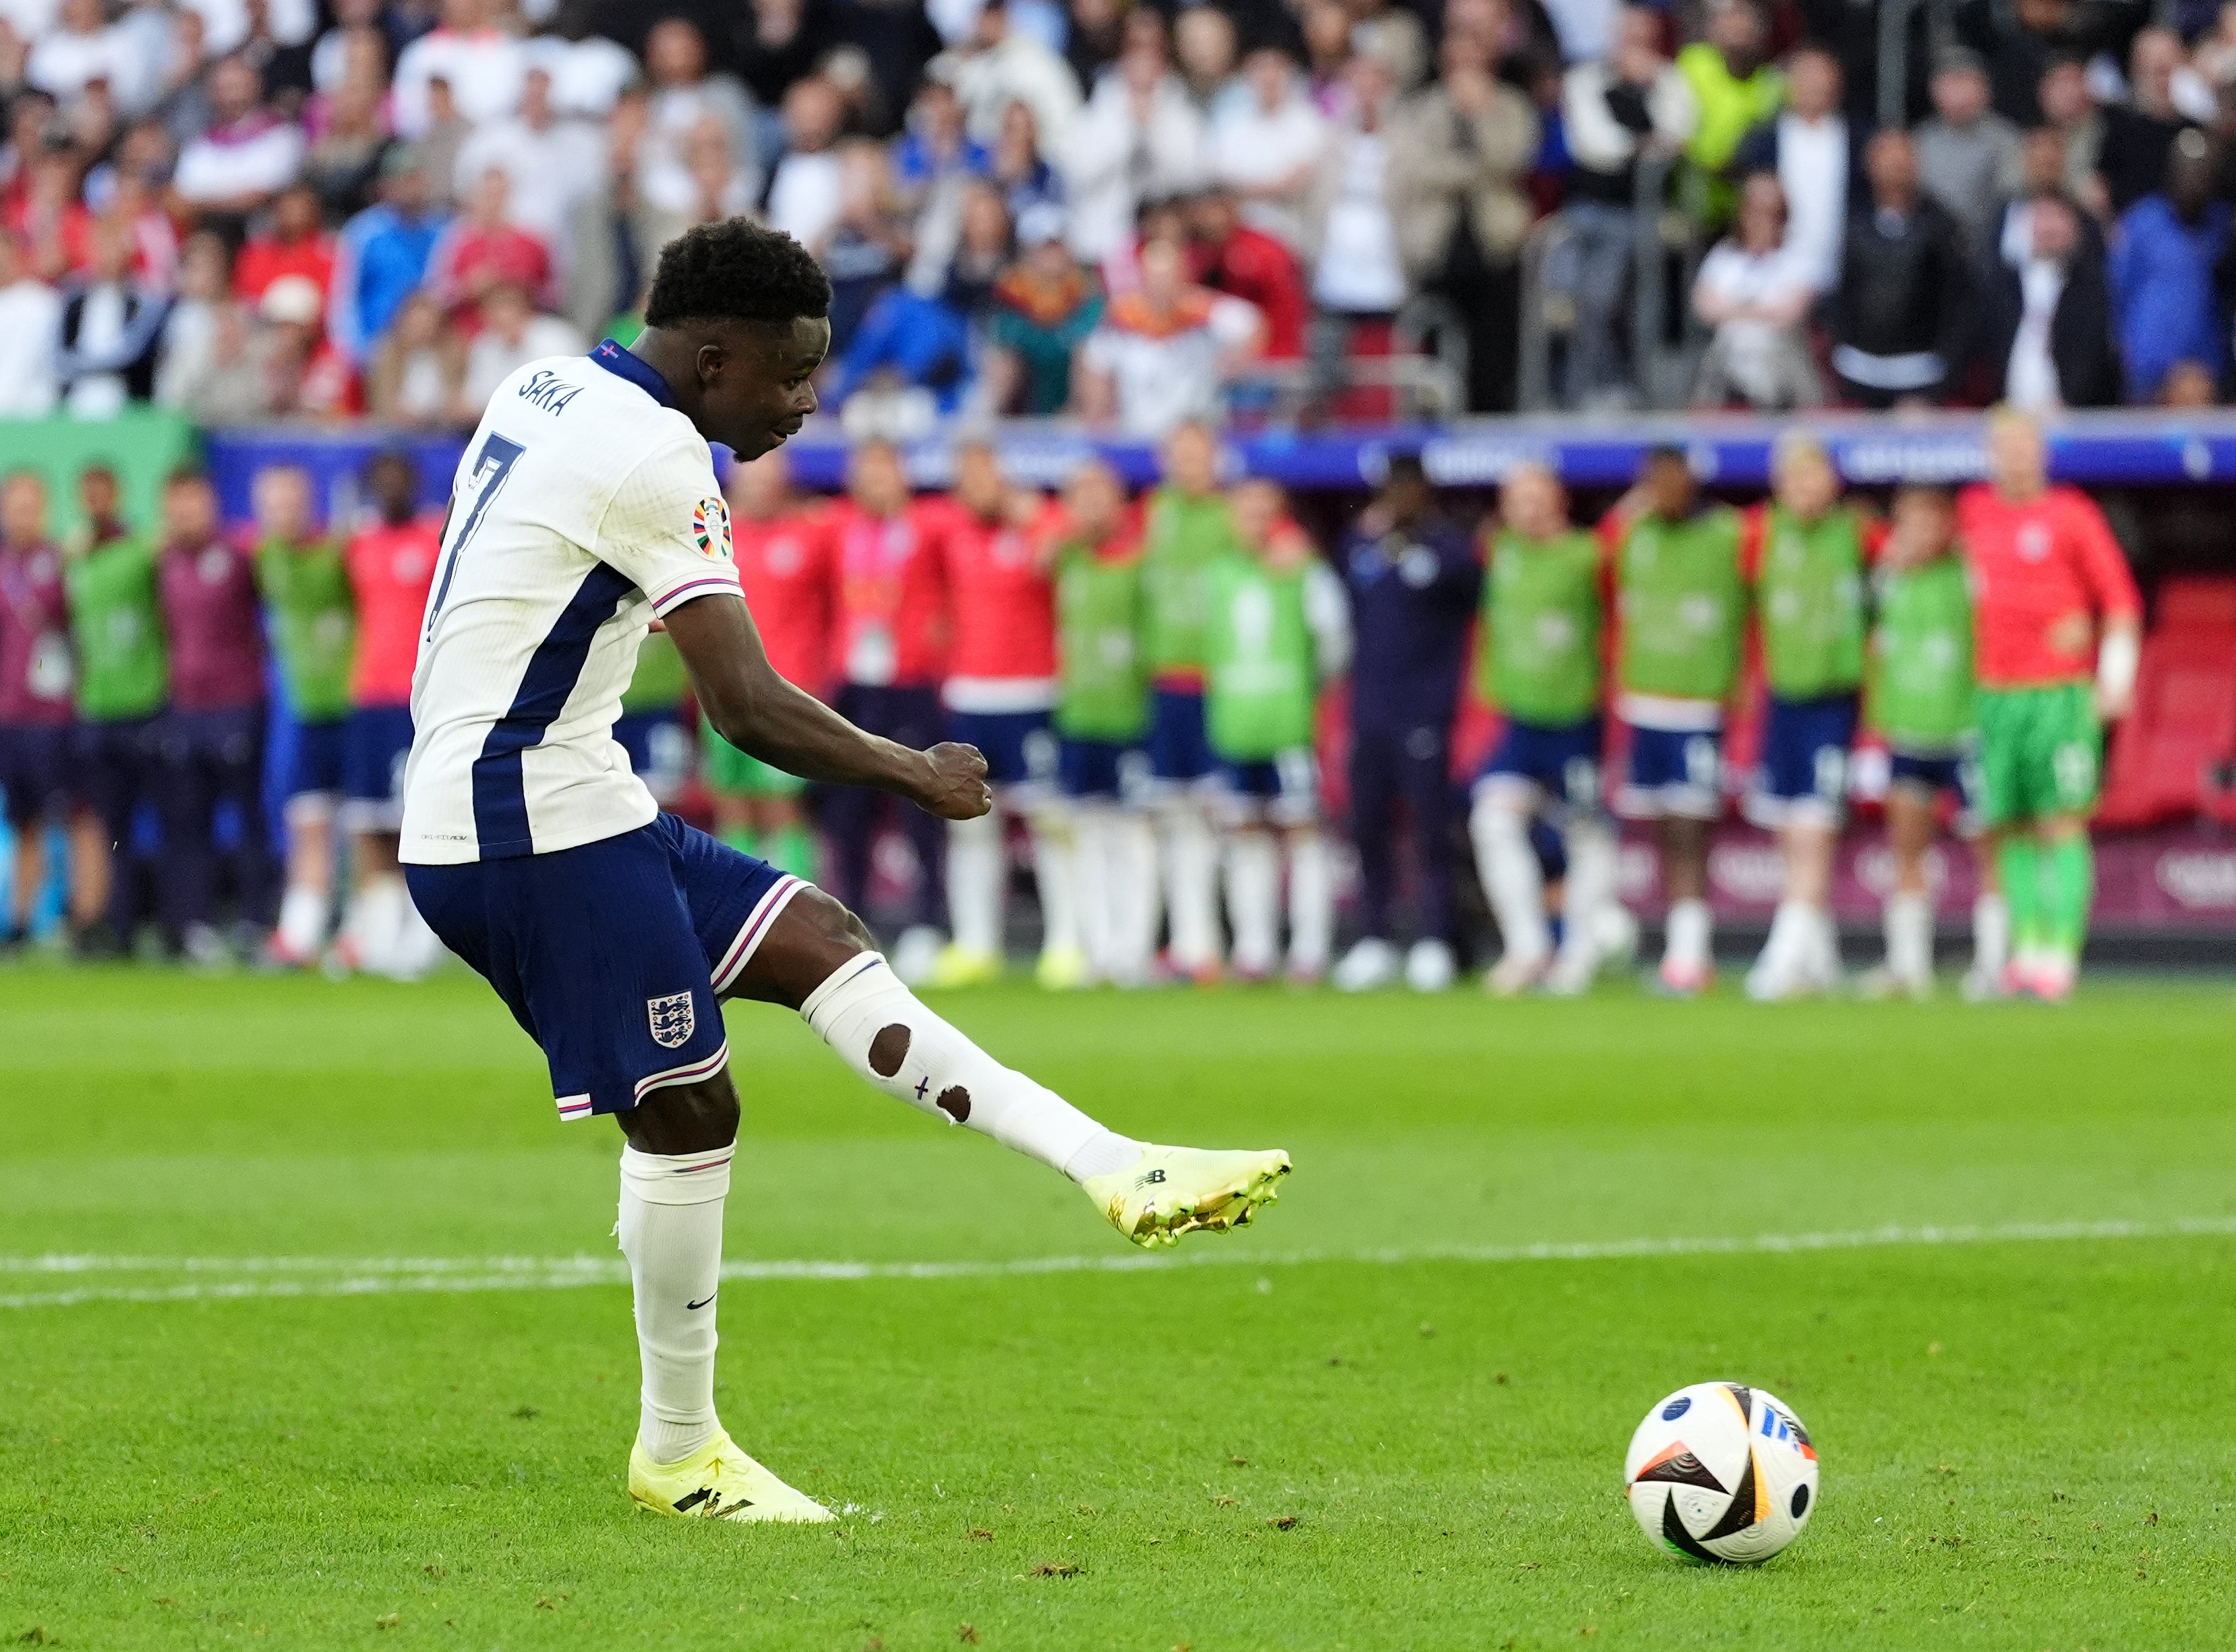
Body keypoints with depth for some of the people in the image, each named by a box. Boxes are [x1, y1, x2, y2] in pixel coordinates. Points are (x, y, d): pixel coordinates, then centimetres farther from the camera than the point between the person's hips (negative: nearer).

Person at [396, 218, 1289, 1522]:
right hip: (538, 817, -10)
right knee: (687, 1109, -5)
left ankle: (1117, 1169, -1)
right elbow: (749, 707, -20)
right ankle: (680, 1452, 5)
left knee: (817, 940, 6)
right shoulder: (651, 454, -17)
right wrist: (918, 775, -8)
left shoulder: (548, 391, 13)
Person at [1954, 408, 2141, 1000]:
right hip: (1994, 695, 4)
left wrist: (2115, 680, -8)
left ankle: (2060, 950, -13)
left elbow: (2121, 601, 0)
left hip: (2061, 695, -4)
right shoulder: (1973, 510, 12)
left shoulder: (2072, 515, -1)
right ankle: (2026, 942, 5)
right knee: (2013, 829, 3)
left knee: (2062, 824, -9)